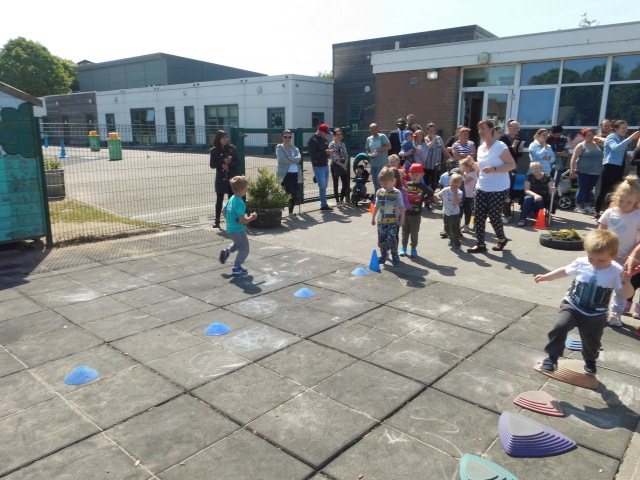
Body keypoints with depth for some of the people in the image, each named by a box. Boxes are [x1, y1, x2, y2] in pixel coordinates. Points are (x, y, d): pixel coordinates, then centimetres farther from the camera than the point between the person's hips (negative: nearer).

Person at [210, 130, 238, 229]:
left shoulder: (232, 148, 3)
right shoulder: (214, 151, 2)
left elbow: (236, 162, 2)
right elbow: (212, 164, -2)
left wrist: (229, 165, -17)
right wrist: (223, 162, -14)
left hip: (231, 178, 0)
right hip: (220, 179, 0)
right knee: (219, 200, 3)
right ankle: (217, 221, 9)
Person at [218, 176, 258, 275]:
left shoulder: (231, 199, 3)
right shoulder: (240, 203, -25)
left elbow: (224, 211, 15)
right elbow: (242, 220, -28)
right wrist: (251, 218, -14)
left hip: (230, 229, 9)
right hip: (238, 230, -9)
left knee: (238, 243, 33)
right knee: (244, 248, 6)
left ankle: (227, 251, 17)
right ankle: (237, 268, 10)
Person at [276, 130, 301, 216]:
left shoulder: (295, 148, 16)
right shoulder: (279, 147, 2)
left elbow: (298, 158, -3)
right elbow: (282, 159, -14)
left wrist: (288, 159, -14)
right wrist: (293, 160, -7)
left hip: (295, 173, 6)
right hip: (285, 173, -5)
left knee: (295, 194, 8)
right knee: (292, 193, -16)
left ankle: (291, 211, 25)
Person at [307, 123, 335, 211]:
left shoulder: (325, 140, 15)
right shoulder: (312, 141, -10)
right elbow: (312, 154, -19)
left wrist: (329, 152, 1)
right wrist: (325, 152, -23)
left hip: (325, 165, 8)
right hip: (318, 167, -8)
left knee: (324, 186, 10)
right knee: (322, 186, -10)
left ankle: (324, 205, 15)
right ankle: (324, 204, 0)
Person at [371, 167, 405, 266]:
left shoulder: (397, 193, -8)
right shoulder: (379, 192, 5)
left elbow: (401, 207, -4)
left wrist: (402, 219, -6)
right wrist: (373, 217, 19)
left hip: (392, 221, -4)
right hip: (381, 221, 5)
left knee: (391, 239, -9)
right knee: (381, 239, 9)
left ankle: (394, 256, 9)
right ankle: (383, 255, 24)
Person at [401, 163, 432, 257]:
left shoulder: (422, 187, -6)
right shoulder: (407, 185, 0)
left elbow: (431, 193, 6)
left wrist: (423, 200, -1)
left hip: (416, 213, -2)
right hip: (405, 212, 2)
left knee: (414, 232, 8)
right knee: (405, 231, 13)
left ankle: (414, 248, 22)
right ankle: (404, 247, 26)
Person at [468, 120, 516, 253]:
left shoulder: (500, 146, -12)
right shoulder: (480, 148, 11)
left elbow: (512, 165, -15)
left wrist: (494, 169, -27)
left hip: (498, 189, -7)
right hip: (481, 188, 7)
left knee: (494, 216, 1)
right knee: (479, 216, 1)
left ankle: (502, 239, 26)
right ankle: (480, 244, 8)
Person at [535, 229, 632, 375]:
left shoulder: (616, 272, -15)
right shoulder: (581, 263, -10)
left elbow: (627, 294, -15)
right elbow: (565, 271, 9)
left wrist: (626, 283, -37)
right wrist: (545, 277, 9)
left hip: (595, 316, 0)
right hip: (572, 306, 0)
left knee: (591, 342, 17)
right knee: (559, 326, -25)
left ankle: (590, 360, 51)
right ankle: (552, 356, -9)